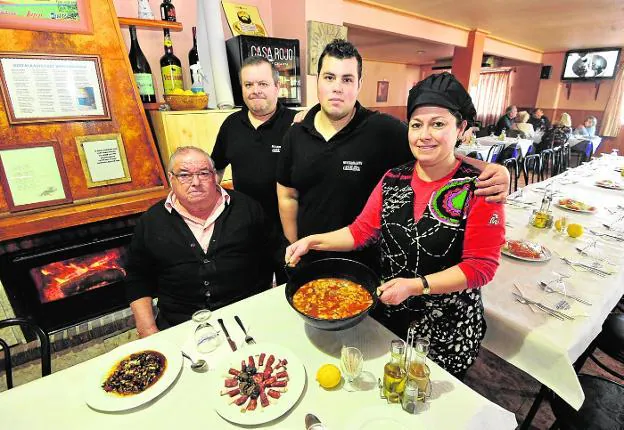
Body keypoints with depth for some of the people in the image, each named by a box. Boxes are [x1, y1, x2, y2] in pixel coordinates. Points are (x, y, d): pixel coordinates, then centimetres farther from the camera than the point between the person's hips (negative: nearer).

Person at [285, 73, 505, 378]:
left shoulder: (477, 189, -16)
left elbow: (481, 265, -16)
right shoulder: (393, 179, -2)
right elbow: (362, 231, 2)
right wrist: (313, 241, -8)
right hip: (387, 314, 4)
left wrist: (415, 286, -25)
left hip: (448, 329, -3)